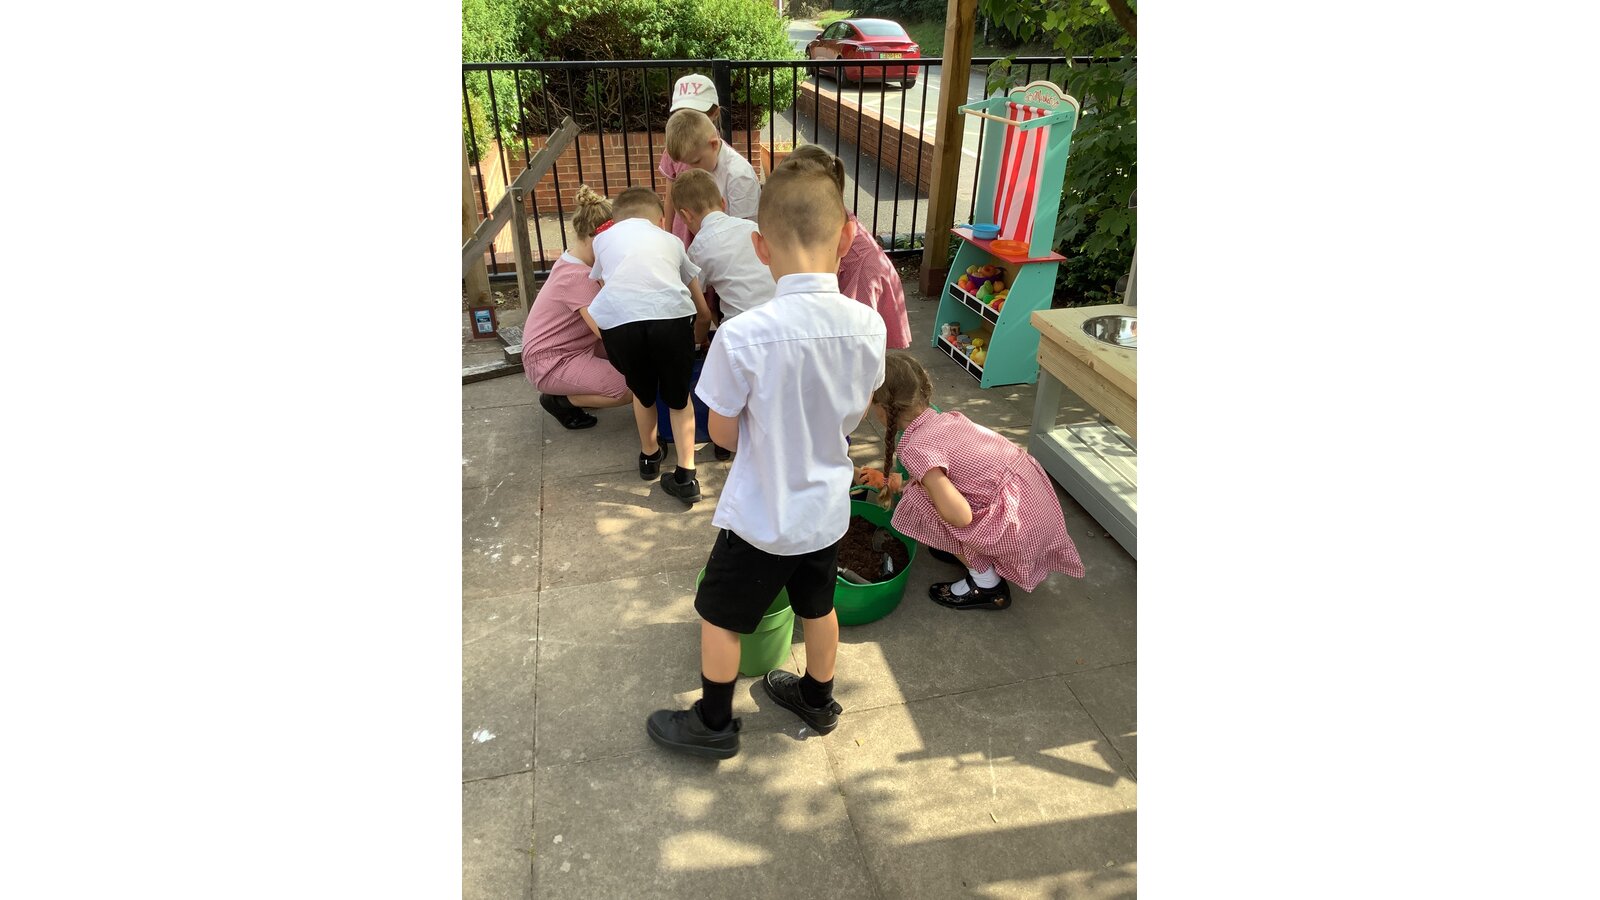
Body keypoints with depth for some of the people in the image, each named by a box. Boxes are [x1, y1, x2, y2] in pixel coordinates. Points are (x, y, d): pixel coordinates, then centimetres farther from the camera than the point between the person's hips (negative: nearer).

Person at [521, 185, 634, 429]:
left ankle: (580, 384, 12)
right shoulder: (577, 277, -26)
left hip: (573, 345, 10)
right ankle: (559, 399, -1)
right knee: (632, 389, -21)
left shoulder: (574, 259, 3)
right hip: (550, 363, -10)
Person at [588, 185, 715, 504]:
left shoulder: (603, 238, 31)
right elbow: (703, 313, 35)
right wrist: (698, 339, 54)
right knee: (678, 396, 23)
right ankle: (685, 475, 20)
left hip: (618, 319, 0)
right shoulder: (670, 240, 32)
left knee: (642, 391, 27)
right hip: (671, 314, 0)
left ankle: (649, 454, 46)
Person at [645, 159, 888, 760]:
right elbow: (852, 416, 1)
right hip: (827, 508, 5)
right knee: (817, 606, 27)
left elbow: (723, 434, -14)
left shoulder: (743, 336, -29)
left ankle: (712, 725, 38)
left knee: (720, 616, 19)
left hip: (761, 515, -4)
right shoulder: (868, 326, -14)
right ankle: (818, 700, 50)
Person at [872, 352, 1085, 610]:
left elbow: (961, 516, -24)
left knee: (921, 504, -4)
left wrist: (919, 484, -6)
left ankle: (987, 584, 7)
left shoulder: (916, 448, -19)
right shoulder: (947, 418, 6)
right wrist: (904, 484, 25)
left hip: (1019, 518, -9)